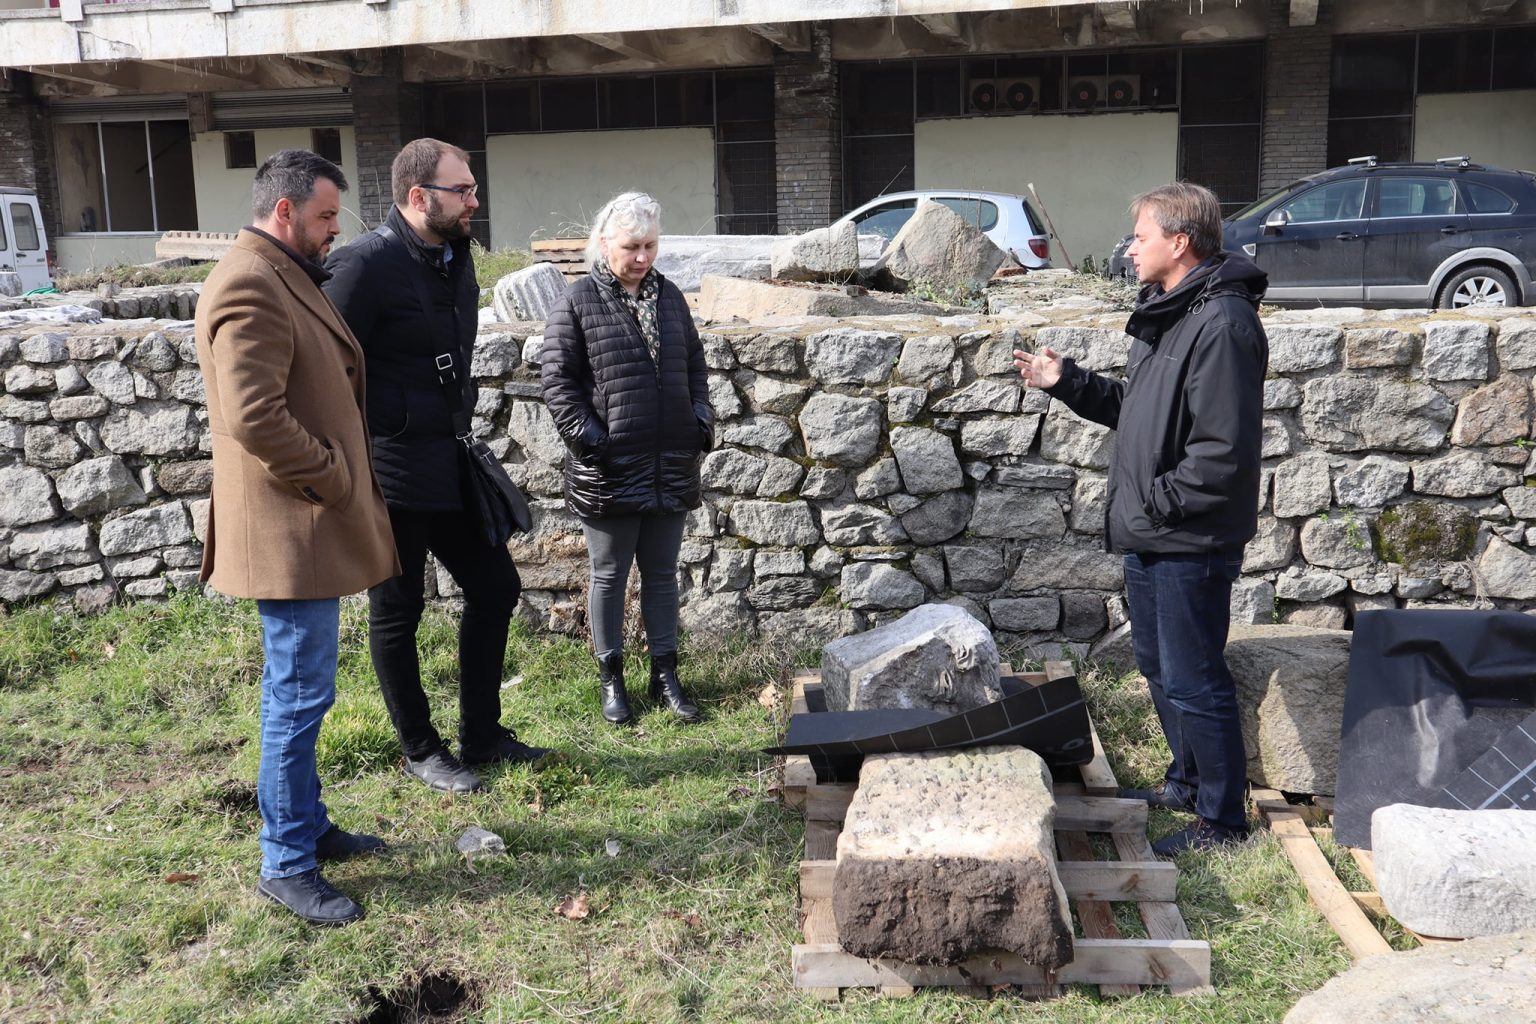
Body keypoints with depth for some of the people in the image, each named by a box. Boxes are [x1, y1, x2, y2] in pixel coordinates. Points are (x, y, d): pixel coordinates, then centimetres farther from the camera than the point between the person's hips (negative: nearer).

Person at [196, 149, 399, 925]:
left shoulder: (287, 278, 15)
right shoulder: (250, 285, -18)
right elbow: (253, 417, -27)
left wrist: (344, 478, 14)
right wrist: (333, 479, -16)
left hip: (312, 525, 10)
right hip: (291, 532, -10)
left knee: (299, 692, 18)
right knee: (300, 696, -3)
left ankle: (307, 825, 31)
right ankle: (286, 865, 8)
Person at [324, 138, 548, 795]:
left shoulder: (456, 256, 8)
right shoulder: (367, 263, -18)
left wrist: (459, 425, 17)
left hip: (451, 464, 8)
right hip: (392, 475, -8)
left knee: (494, 588, 13)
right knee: (397, 614, 8)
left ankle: (482, 734, 29)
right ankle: (420, 749, 25)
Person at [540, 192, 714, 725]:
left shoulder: (669, 296, 9)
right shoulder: (578, 302, -6)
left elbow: (695, 365, 17)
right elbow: (558, 380, -7)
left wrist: (702, 420, 5)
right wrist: (587, 437, -14)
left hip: (670, 468, 5)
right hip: (608, 471, -4)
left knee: (662, 573, 13)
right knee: (609, 576, 9)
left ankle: (665, 674, 25)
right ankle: (611, 677, 22)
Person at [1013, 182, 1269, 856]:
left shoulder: (1222, 324, -21)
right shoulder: (1163, 313, 12)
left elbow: (1224, 451, -25)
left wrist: (1159, 502, -19)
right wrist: (1066, 382, 9)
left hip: (1192, 542, -10)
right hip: (1151, 536, 10)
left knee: (1193, 681, 0)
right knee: (1158, 664, 22)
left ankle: (1221, 819, 15)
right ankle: (1187, 781, 39)